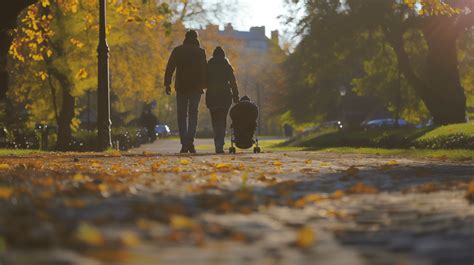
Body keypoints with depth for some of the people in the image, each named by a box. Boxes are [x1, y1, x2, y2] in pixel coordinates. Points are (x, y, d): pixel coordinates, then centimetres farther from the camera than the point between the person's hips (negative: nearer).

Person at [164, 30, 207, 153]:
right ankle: (190, 141, -13)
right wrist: (205, 85, 2)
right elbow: (204, 70, -1)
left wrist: (167, 84, 0)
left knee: (182, 115, 7)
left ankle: (184, 144, 2)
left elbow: (170, 68, 0)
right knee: (193, 114, 4)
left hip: (181, 87, 1)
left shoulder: (177, 51, 4)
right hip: (196, 87, -1)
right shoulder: (200, 52, 1)